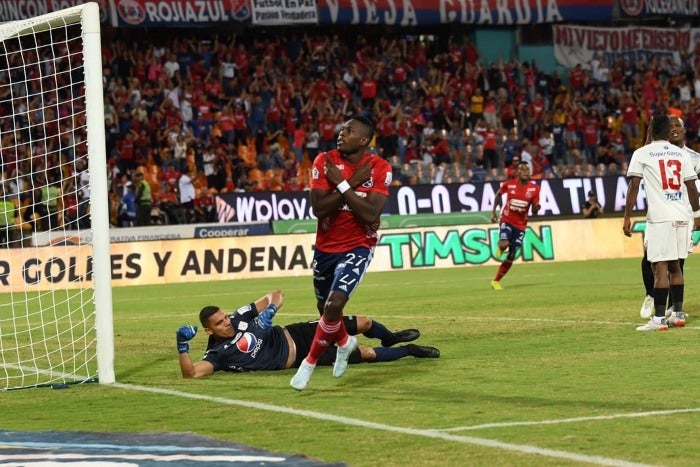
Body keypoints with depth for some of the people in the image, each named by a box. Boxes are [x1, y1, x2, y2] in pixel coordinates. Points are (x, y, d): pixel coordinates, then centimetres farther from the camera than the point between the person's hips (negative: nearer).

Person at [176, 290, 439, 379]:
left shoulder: (238, 319, -6)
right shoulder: (218, 353, -19)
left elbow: (276, 296, 3)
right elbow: (191, 373, -35)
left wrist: (267, 312, -17)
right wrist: (183, 346, -46)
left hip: (294, 335, 5)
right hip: (298, 358, -5)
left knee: (363, 323, 5)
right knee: (365, 354, -8)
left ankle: (390, 339, 43)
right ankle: (408, 351, 19)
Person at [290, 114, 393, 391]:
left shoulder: (379, 168, -12)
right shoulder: (325, 161, -8)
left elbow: (370, 214, -23)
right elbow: (318, 209, -18)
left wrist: (342, 185, -23)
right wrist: (352, 184, -22)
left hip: (358, 246, -4)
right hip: (325, 247, 4)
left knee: (334, 305, -21)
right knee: (324, 307, 19)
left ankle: (310, 362, -1)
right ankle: (344, 342, 53)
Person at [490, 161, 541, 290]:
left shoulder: (534, 189, -5)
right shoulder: (509, 184, -8)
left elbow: (534, 211, 0)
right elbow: (498, 194, 12)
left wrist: (536, 208, -23)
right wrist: (494, 212, 8)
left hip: (521, 225, 2)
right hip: (507, 220, -2)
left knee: (511, 257, 2)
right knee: (504, 244, -29)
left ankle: (496, 281, 17)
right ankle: (500, 247, 9)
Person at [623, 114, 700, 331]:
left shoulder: (642, 153, -1)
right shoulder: (680, 153, 11)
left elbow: (634, 185, -8)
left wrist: (627, 217, -7)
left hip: (659, 218, -5)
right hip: (681, 216, 5)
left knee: (660, 267, -7)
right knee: (675, 265, 15)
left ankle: (659, 319, -11)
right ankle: (678, 314, 19)